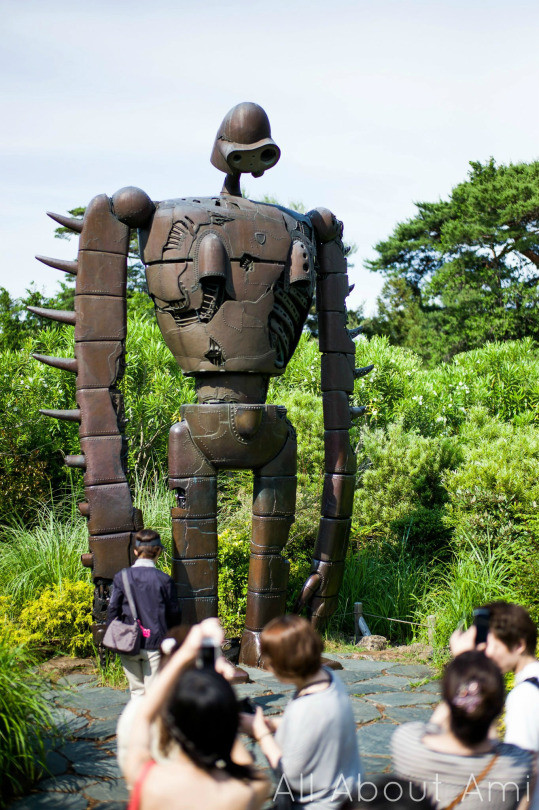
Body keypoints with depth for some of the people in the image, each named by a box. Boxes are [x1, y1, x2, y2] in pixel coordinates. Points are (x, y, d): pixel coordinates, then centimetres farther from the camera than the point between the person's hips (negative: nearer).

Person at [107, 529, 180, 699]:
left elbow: (112, 610, -1)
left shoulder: (121, 577, -4)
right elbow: (173, 614, -3)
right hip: (155, 643, -2)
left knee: (136, 690, 16)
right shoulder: (164, 580, -9)